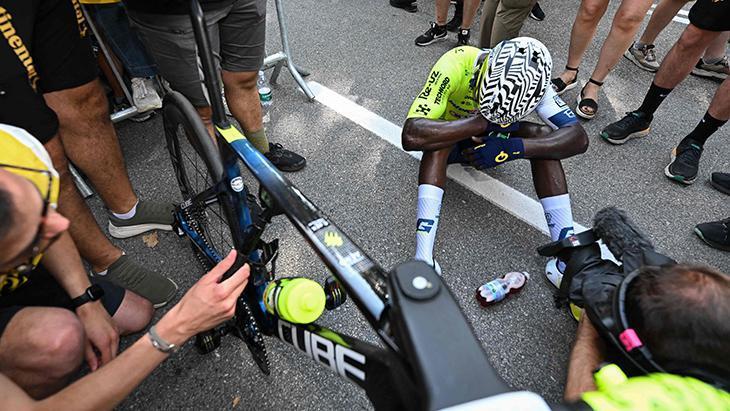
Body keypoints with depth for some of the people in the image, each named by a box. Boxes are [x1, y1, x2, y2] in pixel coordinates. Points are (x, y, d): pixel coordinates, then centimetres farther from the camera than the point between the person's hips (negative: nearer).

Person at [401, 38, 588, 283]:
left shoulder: (531, 79, -23)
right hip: (452, 140, -2)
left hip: (491, 142, 2)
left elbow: (578, 138, -27)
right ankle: (424, 256, -39)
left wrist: (513, 148, -42)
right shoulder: (456, 64, -34)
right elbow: (411, 136, -44)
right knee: (438, 139, -36)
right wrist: (483, 122, -44)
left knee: (542, 136, -26)